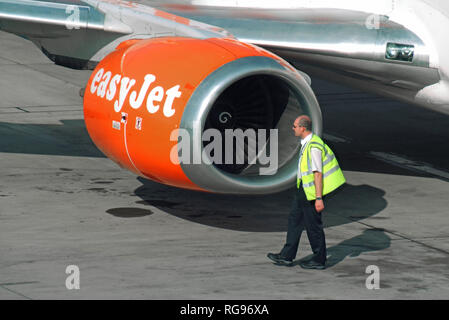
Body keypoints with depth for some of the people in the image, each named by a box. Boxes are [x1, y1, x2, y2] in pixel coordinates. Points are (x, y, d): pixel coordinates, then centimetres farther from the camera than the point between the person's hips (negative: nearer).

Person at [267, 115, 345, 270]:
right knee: (295, 219, 14)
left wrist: (319, 198, -24)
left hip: (312, 190, -10)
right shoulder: (306, 143, 9)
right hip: (303, 188, 10)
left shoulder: (313, 147, -22)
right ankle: (287, 256, 22)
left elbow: (318, 173, -23)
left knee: (313, 225, 0)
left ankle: (319, 260, 12)